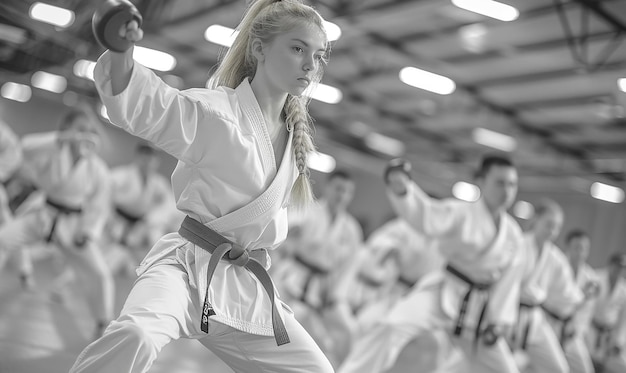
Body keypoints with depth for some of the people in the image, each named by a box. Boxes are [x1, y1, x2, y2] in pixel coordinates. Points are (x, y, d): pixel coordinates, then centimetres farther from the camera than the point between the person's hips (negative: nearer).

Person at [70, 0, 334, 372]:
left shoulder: (295, 136, 11)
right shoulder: (215, 111, -10)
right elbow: (136, 103, -26)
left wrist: (272, 229, 11)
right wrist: (120, 49, -43)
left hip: (247, 284, 7)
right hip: (188, 263, -7)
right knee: (135, 336, -37)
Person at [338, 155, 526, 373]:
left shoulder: (513, 233, 4)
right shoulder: (460, 213, -13)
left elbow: (508, 279, 9)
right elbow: (425, 215, -32)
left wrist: (499, 321, 1)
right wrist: (401, 189, -52)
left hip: (478, 313, 5)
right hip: (444, 296, -5)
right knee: (391, 328, -28)